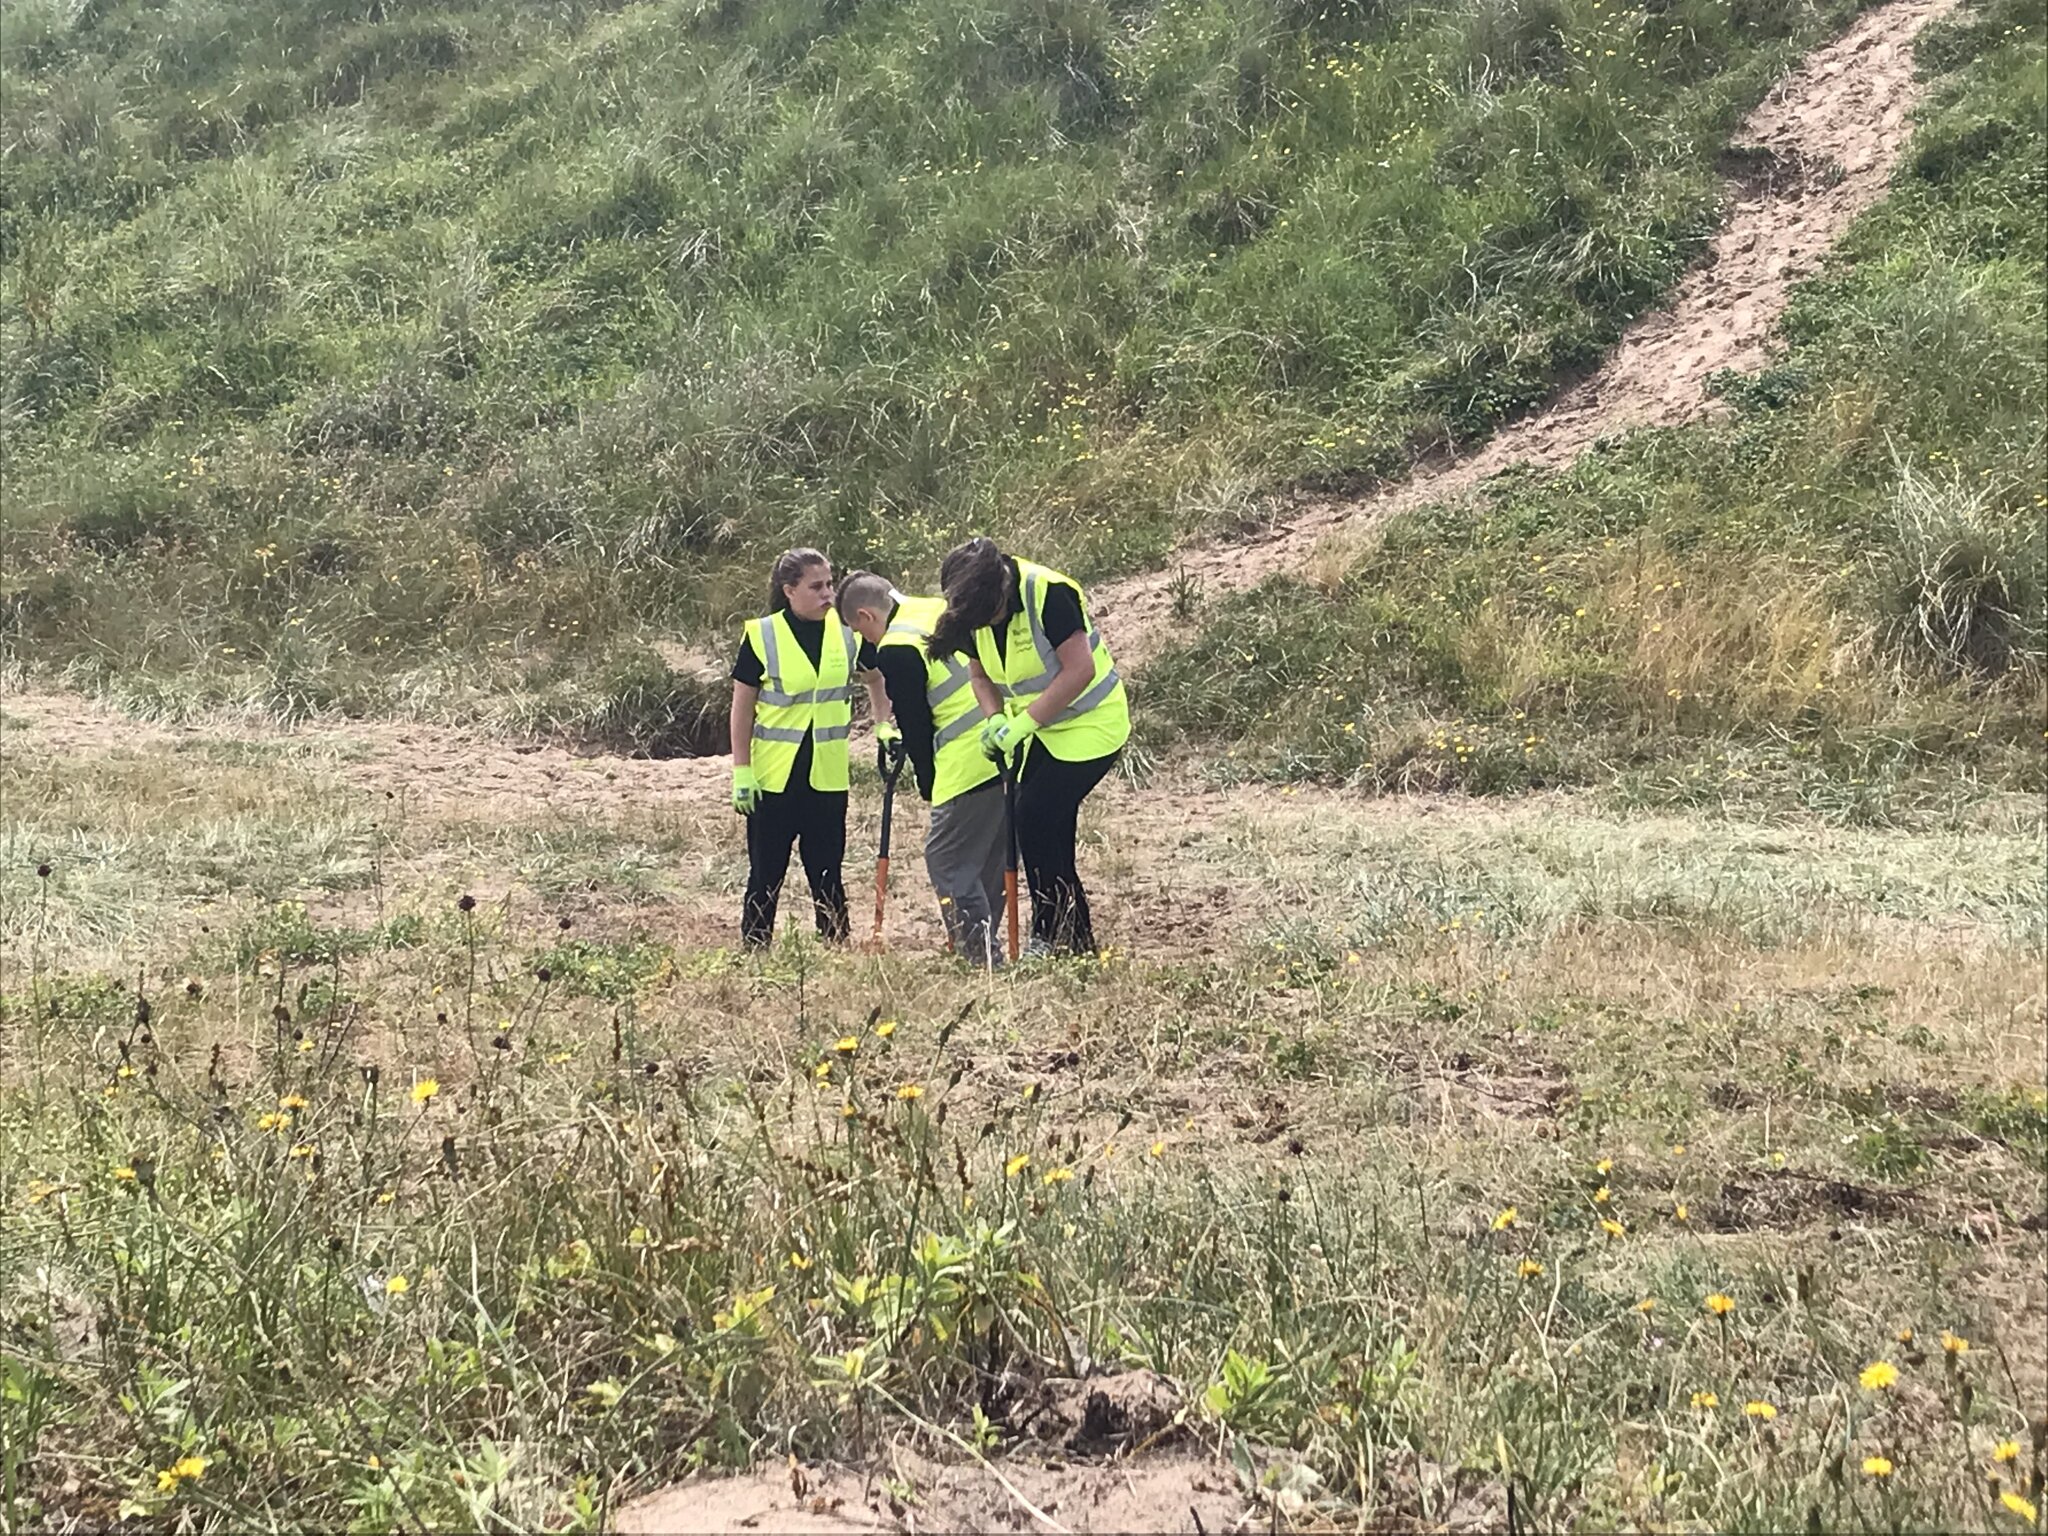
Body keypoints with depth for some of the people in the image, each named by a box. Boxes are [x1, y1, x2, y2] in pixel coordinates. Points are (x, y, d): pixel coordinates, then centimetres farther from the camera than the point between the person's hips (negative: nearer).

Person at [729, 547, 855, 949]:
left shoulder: (846, 630, 1)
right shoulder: (761, 636, -7)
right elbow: (742, 708, -3)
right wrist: (741, 772, -6)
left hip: (828, 776, 2)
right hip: (774, 776, -2)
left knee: (827, 872, 9)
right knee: (766, 874, 5)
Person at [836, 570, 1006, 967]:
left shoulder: (897, 650, -9)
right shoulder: (938, 608, 15)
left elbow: (916, 726, -4)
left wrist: (928, 784, 7)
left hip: (971, 762, -9)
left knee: (946, 860, 0)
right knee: (990, 859, 17)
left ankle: (981, 957, -3)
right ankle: (982, 946, 25)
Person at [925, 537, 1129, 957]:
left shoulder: (1049, 593, -27)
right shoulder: (971, 611, -6)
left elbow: (1080, 670, -29)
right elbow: (980, 673, 8)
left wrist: (1022, 722, -29)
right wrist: (995, 719, -13)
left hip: (1089, 723, -8)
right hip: (1034, 730, 8)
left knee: (1037, 816, -18)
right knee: (1052, 841, 7)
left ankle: (1049, 939, -9)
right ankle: (1078, 943, 18)